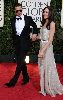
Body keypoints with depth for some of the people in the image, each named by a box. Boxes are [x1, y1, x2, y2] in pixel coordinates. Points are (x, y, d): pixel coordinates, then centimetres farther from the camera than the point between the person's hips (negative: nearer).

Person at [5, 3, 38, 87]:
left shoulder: (28, 18, 1)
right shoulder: (13, 20, 7)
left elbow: (35, 26, 16)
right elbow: (13, 32, 13)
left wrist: (34, 34, 0)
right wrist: (14, 42, 9)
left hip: (25, 41, -4)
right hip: (17, 42, 4)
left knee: (20, 61, -9)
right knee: (21, 61, 11)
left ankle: (13, 81, -5)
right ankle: (26, 78, 27)